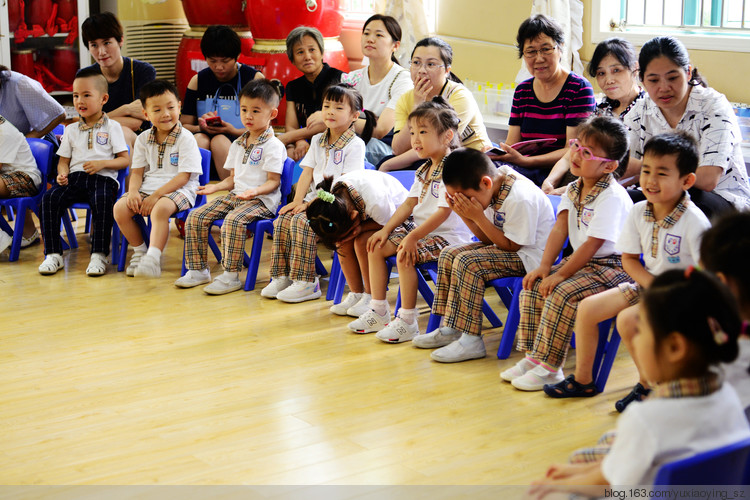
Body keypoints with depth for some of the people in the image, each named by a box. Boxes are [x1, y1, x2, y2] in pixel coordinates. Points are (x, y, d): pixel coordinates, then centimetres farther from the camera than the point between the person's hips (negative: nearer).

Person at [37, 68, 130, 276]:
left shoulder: (112, 127, 9)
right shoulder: (71, 130, 21)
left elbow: (125, 160, 5)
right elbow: (64, 160, 20)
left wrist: (102, 163, -12)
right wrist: (62, 173, -3)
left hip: (103, 178, -4)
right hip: (75, 176, 4)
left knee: (102, 201, -38)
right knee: (49, 198, -25)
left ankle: (99, 255, -31)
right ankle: (53, 254, -21)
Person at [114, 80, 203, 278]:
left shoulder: (186, 139, -7)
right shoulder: (143, 139, 11)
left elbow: (183, 176, -13)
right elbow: (137, 172, 12)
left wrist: (156, 196, -19)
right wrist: (133, 192, -11)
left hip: (178, 190, -6)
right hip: (148, 188, 6)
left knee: (160, 209, -37)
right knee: (120, 208, -18)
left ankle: (153, 258, -36)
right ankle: (139, 250, 1)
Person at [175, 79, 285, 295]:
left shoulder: (273, 146, -6)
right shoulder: (238, 145, 19)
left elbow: (273, 181, -10)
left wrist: (255, 191, -28)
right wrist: (216, 187, 3)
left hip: (261, 199, -8)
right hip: (234, 195, 8)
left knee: (233, 220, -36)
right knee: (195, 217, -7)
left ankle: (231, 276, -27)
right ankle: (198, 270, 1)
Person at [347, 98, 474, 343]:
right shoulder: (424, 170, 13)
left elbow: (443, 213, -24)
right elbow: (409, 203, 14)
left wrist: (413, 237, -24)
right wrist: (386, 229, 2)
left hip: (447, 235, -10)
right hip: (419, 228, 10)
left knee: (405, 255, -29)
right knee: (376, 247, 1)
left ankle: (407, 322, -18)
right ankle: (378, 311, 8)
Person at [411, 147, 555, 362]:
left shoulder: (520, 198, -28)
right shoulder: (493, 188, 0)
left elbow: (511, 245, -22)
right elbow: (487, 238, 6)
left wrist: (478, 217, -24)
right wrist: (465, 216, -10)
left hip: (529, 255, -10)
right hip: (506, 246, 10)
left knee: (467, 262, -25)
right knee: (449, 254, 3)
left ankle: (471, 340, -21)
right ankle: (451, 328, 7)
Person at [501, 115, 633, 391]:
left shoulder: (612, 197, -21)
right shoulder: (574, 189, 7)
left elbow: (592, 244, -24)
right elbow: (559, 229, 2)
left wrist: (560, 275, -22)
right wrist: (545, 266, -10)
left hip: (611, 267, -9)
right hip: (581, 261, 9)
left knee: (562, 293, -27)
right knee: (533, 286, -3)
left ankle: (549, 367, -17)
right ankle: (534, 356, 4)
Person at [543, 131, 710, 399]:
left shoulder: (694, 221, -23)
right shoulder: (639, 212, -4)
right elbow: (629, 259, 4)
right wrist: (654, 285, -13)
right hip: (647, 283, 7)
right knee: (587, 308, -1)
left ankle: (649, 384, -3)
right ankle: (582, 380, 16)